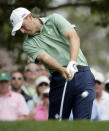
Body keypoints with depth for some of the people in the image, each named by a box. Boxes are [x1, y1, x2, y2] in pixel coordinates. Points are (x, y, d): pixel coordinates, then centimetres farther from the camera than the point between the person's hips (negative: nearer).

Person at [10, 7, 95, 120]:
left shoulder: (54, 20, 5)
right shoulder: (28, 44, 8)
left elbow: (74, 37, -8)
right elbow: (44, 57, -11)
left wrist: (72, 62, -24)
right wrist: (62, 69, -31)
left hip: (81, 73, -3)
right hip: (59, 80, 3)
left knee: (82, 120, -12)